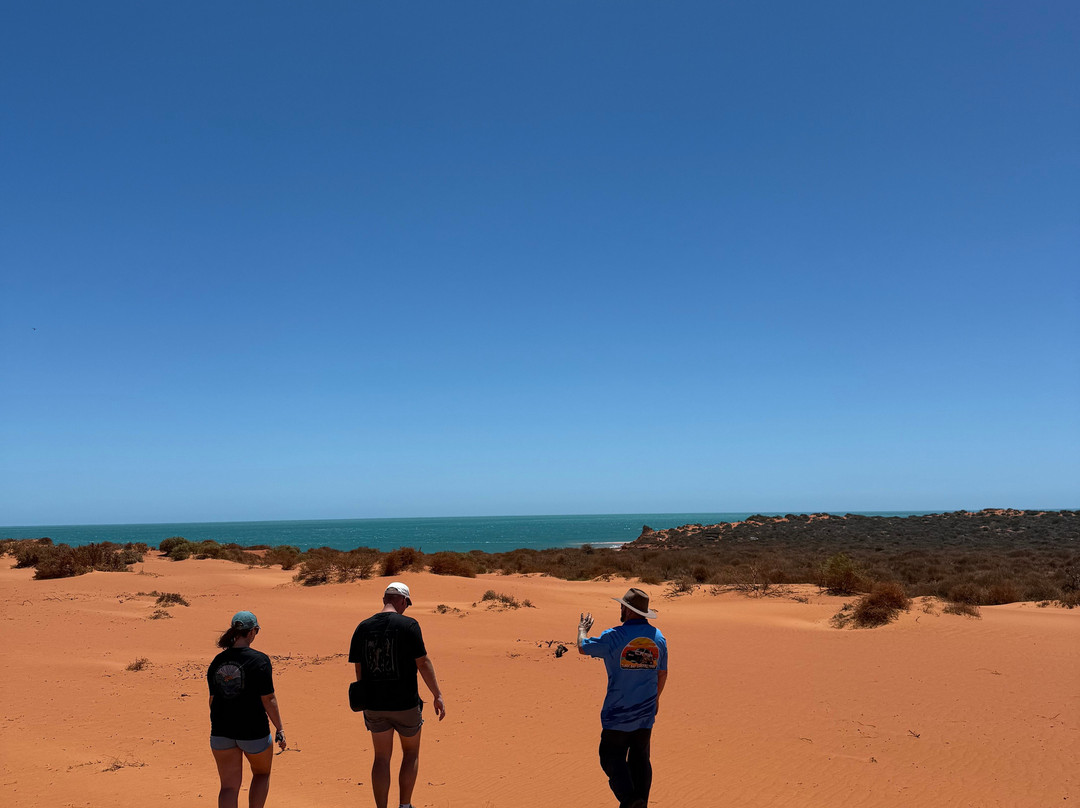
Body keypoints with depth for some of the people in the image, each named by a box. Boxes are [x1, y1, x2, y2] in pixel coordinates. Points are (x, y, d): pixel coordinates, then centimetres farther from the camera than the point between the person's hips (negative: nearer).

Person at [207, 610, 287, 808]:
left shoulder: (217, 661, 2)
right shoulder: (259, 660, -14)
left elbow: (213, 699, 10)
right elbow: (268, 699, -14)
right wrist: (280, 730, -5)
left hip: (221, 730, 4)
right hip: (253, 731, -4)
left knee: (229, 786, 9)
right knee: (262, 773, 22)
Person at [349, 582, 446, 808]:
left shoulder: (363, 627, 1)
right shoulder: (408, 625, -12)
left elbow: (358, 668, 6)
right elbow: (423, 663, -12)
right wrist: (437, 695, -4)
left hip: (374, 704, 4)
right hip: (405, 704, -3)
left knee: (382, 758, 15)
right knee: (411, 753, 17)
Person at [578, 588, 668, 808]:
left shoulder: (614, 636, -14)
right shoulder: (658, 637, 1)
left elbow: (583, 648, 1)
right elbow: (662, 674, 12)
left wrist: (582, 630, 22)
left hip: (619, 712, -5)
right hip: (646, 711, 5)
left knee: (612, 757, 5)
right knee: (640, 757, 16)